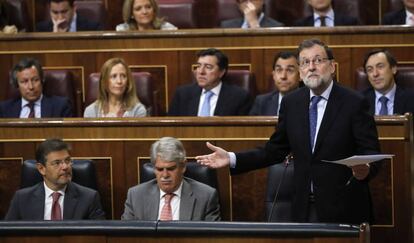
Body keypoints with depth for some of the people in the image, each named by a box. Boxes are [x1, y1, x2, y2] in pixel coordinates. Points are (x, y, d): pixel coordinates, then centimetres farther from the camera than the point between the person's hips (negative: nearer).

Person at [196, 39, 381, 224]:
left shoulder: (354, 103, -7)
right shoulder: (291, 103, 7)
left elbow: (372, 153, -8)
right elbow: (275, 151, 12)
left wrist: (365, 170, -31)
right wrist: (232, 159, 2)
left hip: (343, 209, -4)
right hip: (304, 209, 4)